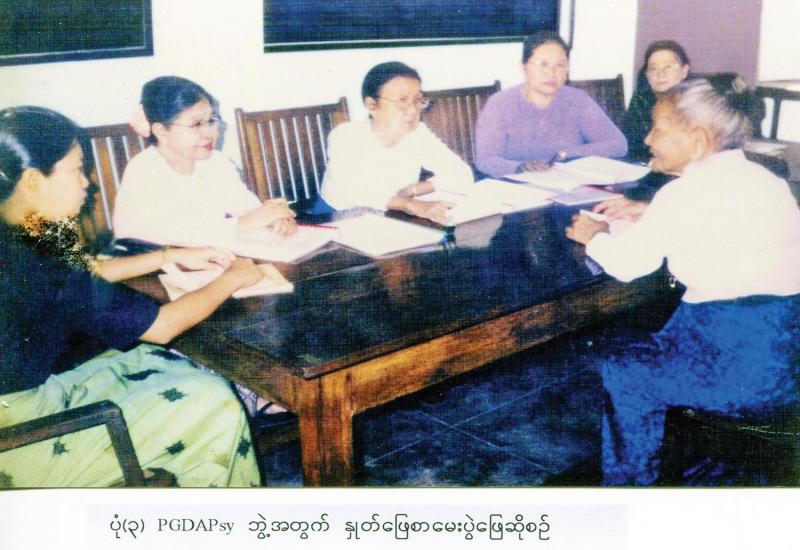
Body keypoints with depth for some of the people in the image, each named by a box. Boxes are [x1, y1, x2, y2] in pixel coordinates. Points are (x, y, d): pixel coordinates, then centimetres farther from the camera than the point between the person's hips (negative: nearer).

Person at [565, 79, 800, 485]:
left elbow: (625, 264, -10)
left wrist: (594, 236, 10)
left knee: (624, 378, 8)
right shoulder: (758, 177, 11)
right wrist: (643, 213, 24)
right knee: (650, 351, 27)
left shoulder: (688, 191, -14)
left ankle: (629, 480, 27)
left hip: (746, 364, -9)